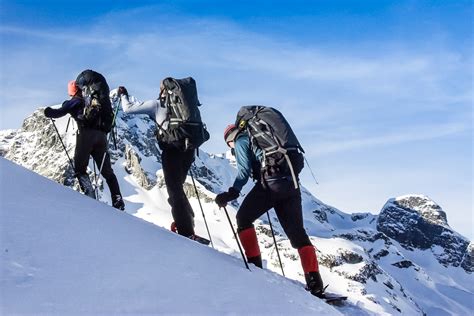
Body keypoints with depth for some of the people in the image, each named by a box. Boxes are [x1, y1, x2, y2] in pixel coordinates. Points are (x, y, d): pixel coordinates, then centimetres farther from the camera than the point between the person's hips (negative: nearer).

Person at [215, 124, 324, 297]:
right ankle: (315, 282, -4)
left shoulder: (241, 140, 12)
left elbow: (244, 170, -5)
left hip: (270, 183, -7)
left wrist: (232, 193, -11)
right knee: (297, 232, 7)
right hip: (292, 185, 7)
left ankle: (254, 265, 4)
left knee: (243, 218, 12)